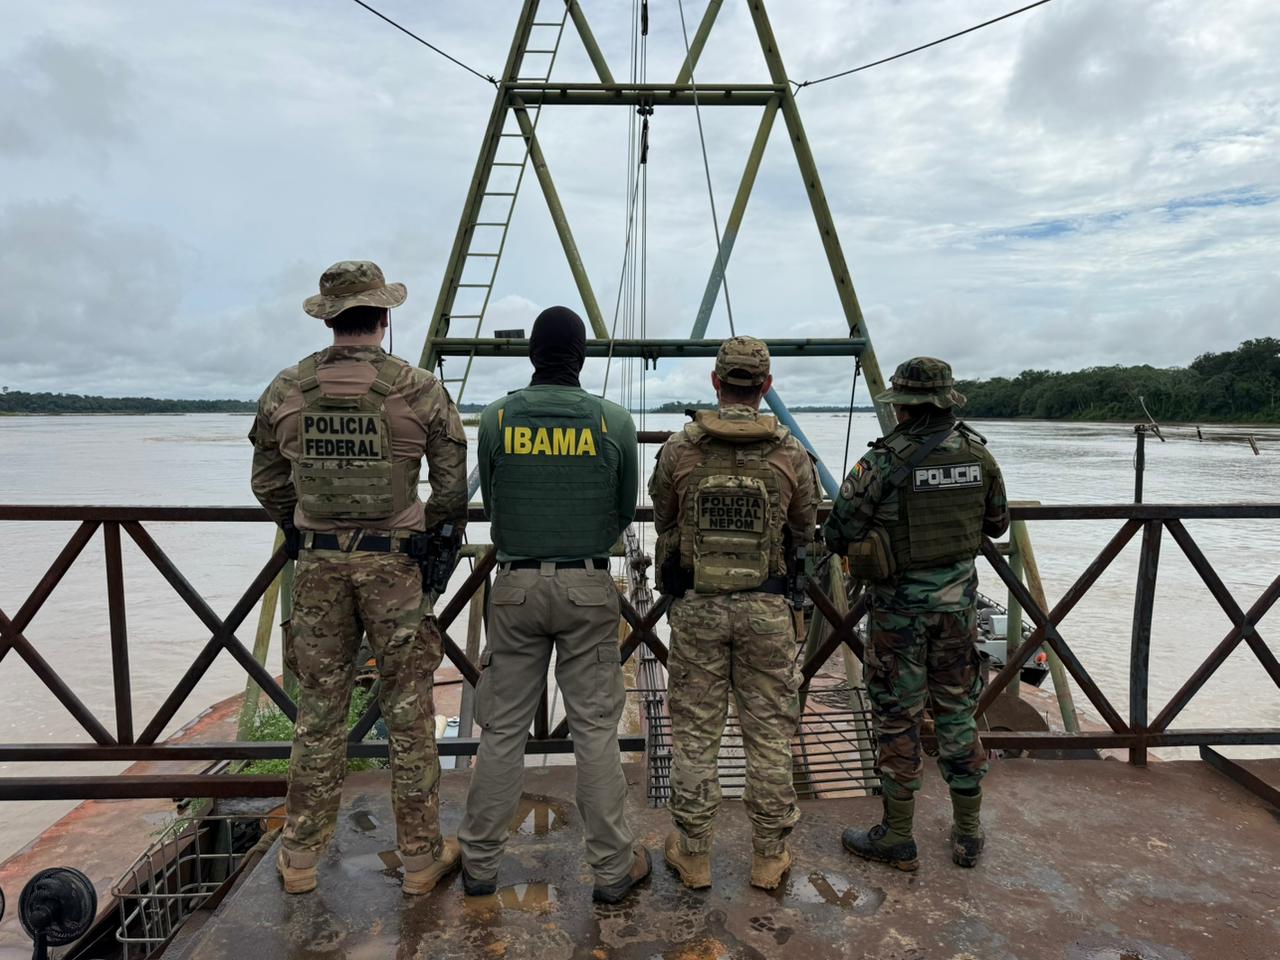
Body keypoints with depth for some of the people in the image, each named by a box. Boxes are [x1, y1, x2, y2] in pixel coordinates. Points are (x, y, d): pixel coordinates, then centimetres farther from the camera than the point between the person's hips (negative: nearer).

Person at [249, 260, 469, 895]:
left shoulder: (286, 390, 2)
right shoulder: (418, 390, -8)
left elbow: (267, 482, 10)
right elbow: (453, 485, -5)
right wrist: (440, 532, 12)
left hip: (318, 563, 3)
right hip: (395, 562, -3)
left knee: (319, 706, 14)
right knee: (408, 711, 7)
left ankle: (300, 856, 27)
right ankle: (421, 855, 20)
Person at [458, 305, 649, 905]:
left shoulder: (496, 418, -2)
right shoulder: (614, 422, -5)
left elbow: (490, 504, 9)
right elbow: (625, 512, 6)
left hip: (516, 585, 1)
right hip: (589, 586, -1)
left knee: (503, 728, 11)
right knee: (595, 728, 7)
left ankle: (479, 863, 25)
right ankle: (613, 868, 19)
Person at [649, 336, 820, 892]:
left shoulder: (679, 450, -6)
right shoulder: (791, 455, -5)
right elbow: (804, 534, 7)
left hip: (695, 606, 0)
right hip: (766, 609, 0)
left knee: (694, 732, 11)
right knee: (769, 733, 12)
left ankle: (692, 855, 24)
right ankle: (770, 857, 26)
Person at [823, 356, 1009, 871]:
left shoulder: (884, 461, -18)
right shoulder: (977, 454, -1)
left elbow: (837, 534, -13)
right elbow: (998, 523, 12)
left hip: (900, 602, -5)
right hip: (959, 597, 5)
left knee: (897, 717, 7)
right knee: (957, 709, 17)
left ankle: (897, 838, 20)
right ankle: (968, 834, 29)